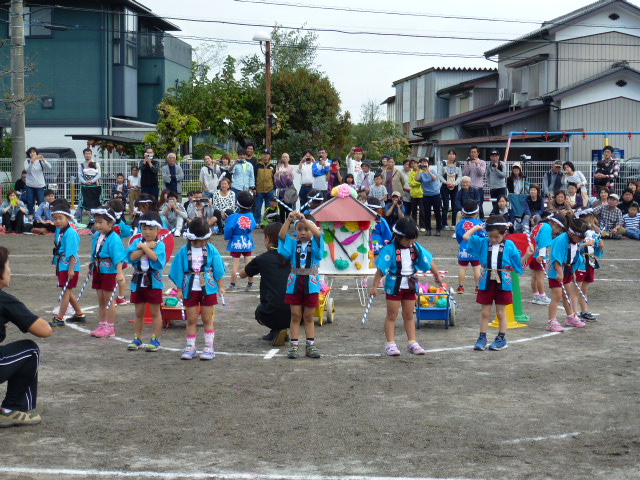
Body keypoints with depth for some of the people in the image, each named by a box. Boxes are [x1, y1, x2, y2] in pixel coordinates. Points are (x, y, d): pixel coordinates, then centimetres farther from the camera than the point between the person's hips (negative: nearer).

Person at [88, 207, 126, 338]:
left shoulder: (113, 239, -18)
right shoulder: (97, 236, 6)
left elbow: (118, 257, -23)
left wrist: (120, 273, -31)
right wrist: (91, 268, 24)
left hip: (109, 272, -8)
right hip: (98, 271, 8)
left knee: (109, 300, 2)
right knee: (101, 301, 15)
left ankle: (110, 328, 11)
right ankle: (102, 325, 26)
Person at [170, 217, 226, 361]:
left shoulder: (211, 250, -2)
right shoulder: (184, 251, -2)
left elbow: (218, 269, 4)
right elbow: (179, 271, 3)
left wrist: (220, 286, 3)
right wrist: (179, 289, 2)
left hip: (208, 289, -1)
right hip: (190, 289, 1)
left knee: (207, 319, 5)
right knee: (191, 319, 7)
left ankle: (209, 347, 10)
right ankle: (190, 347, 15)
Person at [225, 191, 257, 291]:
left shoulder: (233, 217, -19)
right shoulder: (251, 215, -9)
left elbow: (228, 230, -20)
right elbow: (253, 226, -2)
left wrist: (227, 237, -1)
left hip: (236, 244, -3)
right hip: (248, 243, 3)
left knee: (235, 264, 5)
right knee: (249, 263, 11)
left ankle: (232, 285, 11)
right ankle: (250, 284, 18)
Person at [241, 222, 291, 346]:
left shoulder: (262, 259, -2)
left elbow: (242, 275, 16)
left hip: (272, 314, -4)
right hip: (293, 313, 4)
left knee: (259, 312, 33)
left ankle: (277, 331, 5)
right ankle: (279, 331, 17)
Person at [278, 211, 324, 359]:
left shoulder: (315, 243, 2)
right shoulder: (293, 244, 6)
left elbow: (318, 233, -19)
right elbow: (282, 235, -10)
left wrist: (304, 219, -29)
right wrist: (289, 219, -25)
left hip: (311, 284, -1)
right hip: (294, 284, 1)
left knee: (309, 317, 8)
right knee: (295, 316, 4)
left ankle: (310, 346, 13)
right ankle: (293, 346, 7)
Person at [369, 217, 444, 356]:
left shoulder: (416, 247, -1)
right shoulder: (390, 249, -16)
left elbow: (429, 261, 10)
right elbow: (381, 269, -16)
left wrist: (437, 275, 15)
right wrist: (374, 286, -17)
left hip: (410, 286, 5)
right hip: (394, 286, -5)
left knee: (409, 315, 13)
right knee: (392, 316, 4)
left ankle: (412, 343, 19)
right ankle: (390, 344, 8)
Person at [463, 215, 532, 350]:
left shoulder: (509, 246, -1)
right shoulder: (482, 243, 3)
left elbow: (518, 263, 1)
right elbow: (466, 237, 3)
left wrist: (527, 255, -12)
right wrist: (477, 227, 7)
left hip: (503, 284, -2)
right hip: (486, 283, 2)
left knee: (501, 312, 8)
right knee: (485, 312, 8)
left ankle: (501, 339, 17)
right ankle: (482, 338, 15)